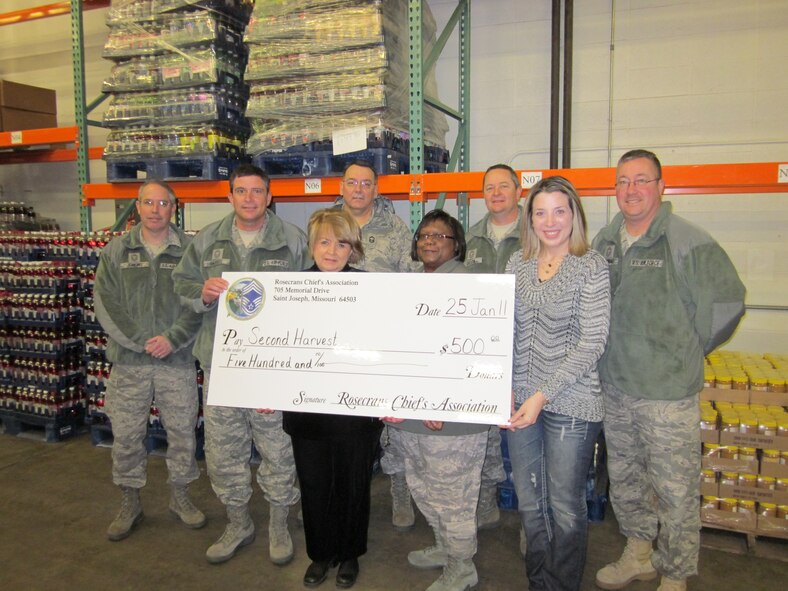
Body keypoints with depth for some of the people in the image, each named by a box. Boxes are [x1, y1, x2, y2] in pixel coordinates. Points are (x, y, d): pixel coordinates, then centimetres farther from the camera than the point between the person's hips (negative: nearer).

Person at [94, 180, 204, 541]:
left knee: (182, 431, 9)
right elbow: (106, 302, -2)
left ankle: (180, 497, 29)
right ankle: (130, 504, 28)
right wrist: (141, 341, -11)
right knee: (126, 435, 9)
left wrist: (172, 339, -15)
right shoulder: (116, 251, 5)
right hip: (128, 361, 1)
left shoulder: (189, 250, 0)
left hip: (178, 360, -1)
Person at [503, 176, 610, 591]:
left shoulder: (591, 267, -8)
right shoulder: (518, 262, 6)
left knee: (565, 507, 9)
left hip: (571, 404, -4)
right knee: (528, 502, 17)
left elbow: (591, 343, -12)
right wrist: (506, 386, -3)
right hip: (520, 400, 5)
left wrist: (543, 396, -16)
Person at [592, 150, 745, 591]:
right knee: (624, 480, 19)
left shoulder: (688, 242, -13)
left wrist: (686, 350, -3)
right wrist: (620, 352, 12)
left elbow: (727, 301, -11)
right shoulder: (605, 241, 6)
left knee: (676, 491, 4)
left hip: (669, 392, -6)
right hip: (615, 388, 6)